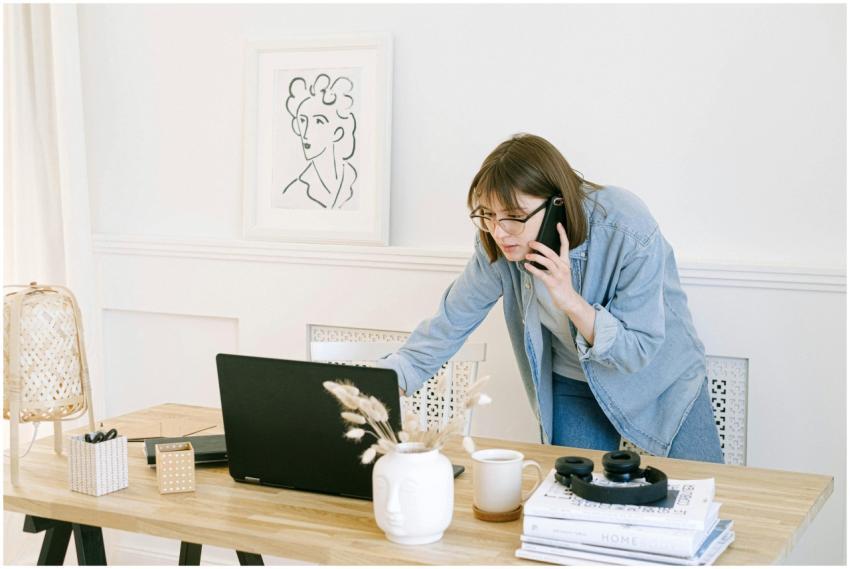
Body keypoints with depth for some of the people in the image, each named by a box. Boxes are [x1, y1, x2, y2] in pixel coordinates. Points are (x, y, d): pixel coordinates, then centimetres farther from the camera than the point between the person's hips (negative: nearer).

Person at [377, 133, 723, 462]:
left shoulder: (629, 232, -33)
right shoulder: (497, 245, -22)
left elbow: (638, 352, -28)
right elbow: (453, 320, -12)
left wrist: (571, 302, -42)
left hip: (660, 374, -2)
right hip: (574, 383, 2)